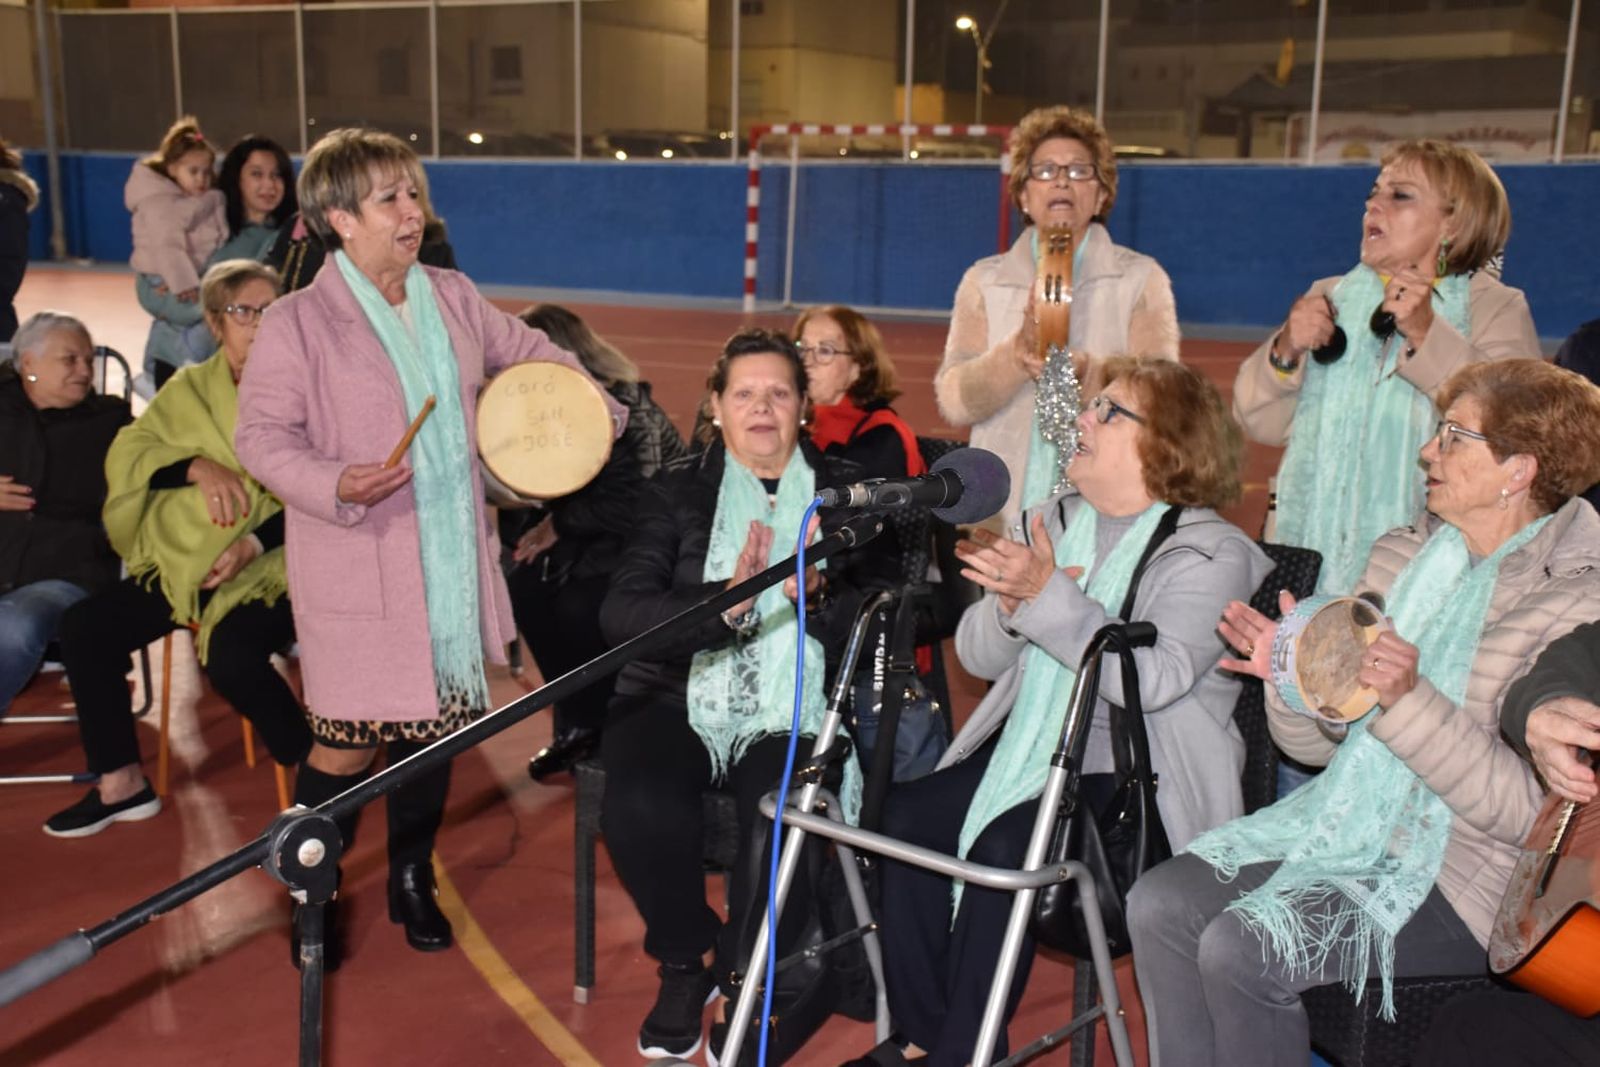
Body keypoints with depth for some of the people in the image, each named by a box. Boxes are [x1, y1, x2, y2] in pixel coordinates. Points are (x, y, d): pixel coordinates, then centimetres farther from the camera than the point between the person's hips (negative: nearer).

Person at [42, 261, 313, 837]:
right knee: (84, 628, -6)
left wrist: (257, 543, -22)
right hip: (185, 560, 6)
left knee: (230, 653, -31)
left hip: (273, 561, -6)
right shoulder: (189, 389, 13)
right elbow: (126, 454, 4)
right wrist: (195, 466, -15)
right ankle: (120, 784, 9)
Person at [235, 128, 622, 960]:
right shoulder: (298, 322, -9)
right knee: (349, 742, 0)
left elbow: (527, 351, 22)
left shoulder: (451, 297, 7)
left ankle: (412, 882, 34)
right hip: (358, 573, -5)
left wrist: (596, 406, 13)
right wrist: (335, 484, -25)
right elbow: (261, 434, -9)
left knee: (433, 726, 14)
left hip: (452, 568, 5)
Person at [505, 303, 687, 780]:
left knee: (579, 605, -27)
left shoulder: (625, 408, -24)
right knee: (524, 586, -12)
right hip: (603, 541, 8)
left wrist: (561, 524, -18)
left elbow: (634, 506, -29)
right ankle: (578, 721, 2)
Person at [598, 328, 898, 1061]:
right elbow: (620, 614, -5)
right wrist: (724, 602, -21)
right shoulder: (675, 490, 9)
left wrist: (816, 599, -17)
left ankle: (745, 983, 3)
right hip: (681, 700, 1)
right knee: (638, 807, -29)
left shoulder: (847, 492, 11)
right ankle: (684, 962, 4)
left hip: (793, 715, 0)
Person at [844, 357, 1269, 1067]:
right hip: (1032, 743, 6)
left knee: (1006, 844, -28)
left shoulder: (1213, 555, -7)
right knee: (907, 813, -15)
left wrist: (1050, 597, -29)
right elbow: (978, 656, 10)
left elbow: (1153, 679, -25)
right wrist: (1011, 604, -12)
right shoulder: (1058, 519, 11)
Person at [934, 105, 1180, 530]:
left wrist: (1085, 373, -25)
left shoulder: (1142, 278, 5)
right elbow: (953, 400, -3)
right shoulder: (983, 280, 8)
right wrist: (1018, 352, -21)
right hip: (1003, 509, 1)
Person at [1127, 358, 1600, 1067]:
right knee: (1159, 905, -12)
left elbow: (1525, 812, -19)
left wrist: (1409, 701, -30)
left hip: (1463, 875, -7)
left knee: (1239, 948, -24)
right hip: (1347, 820, 7)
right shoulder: (1400, 556, 8)